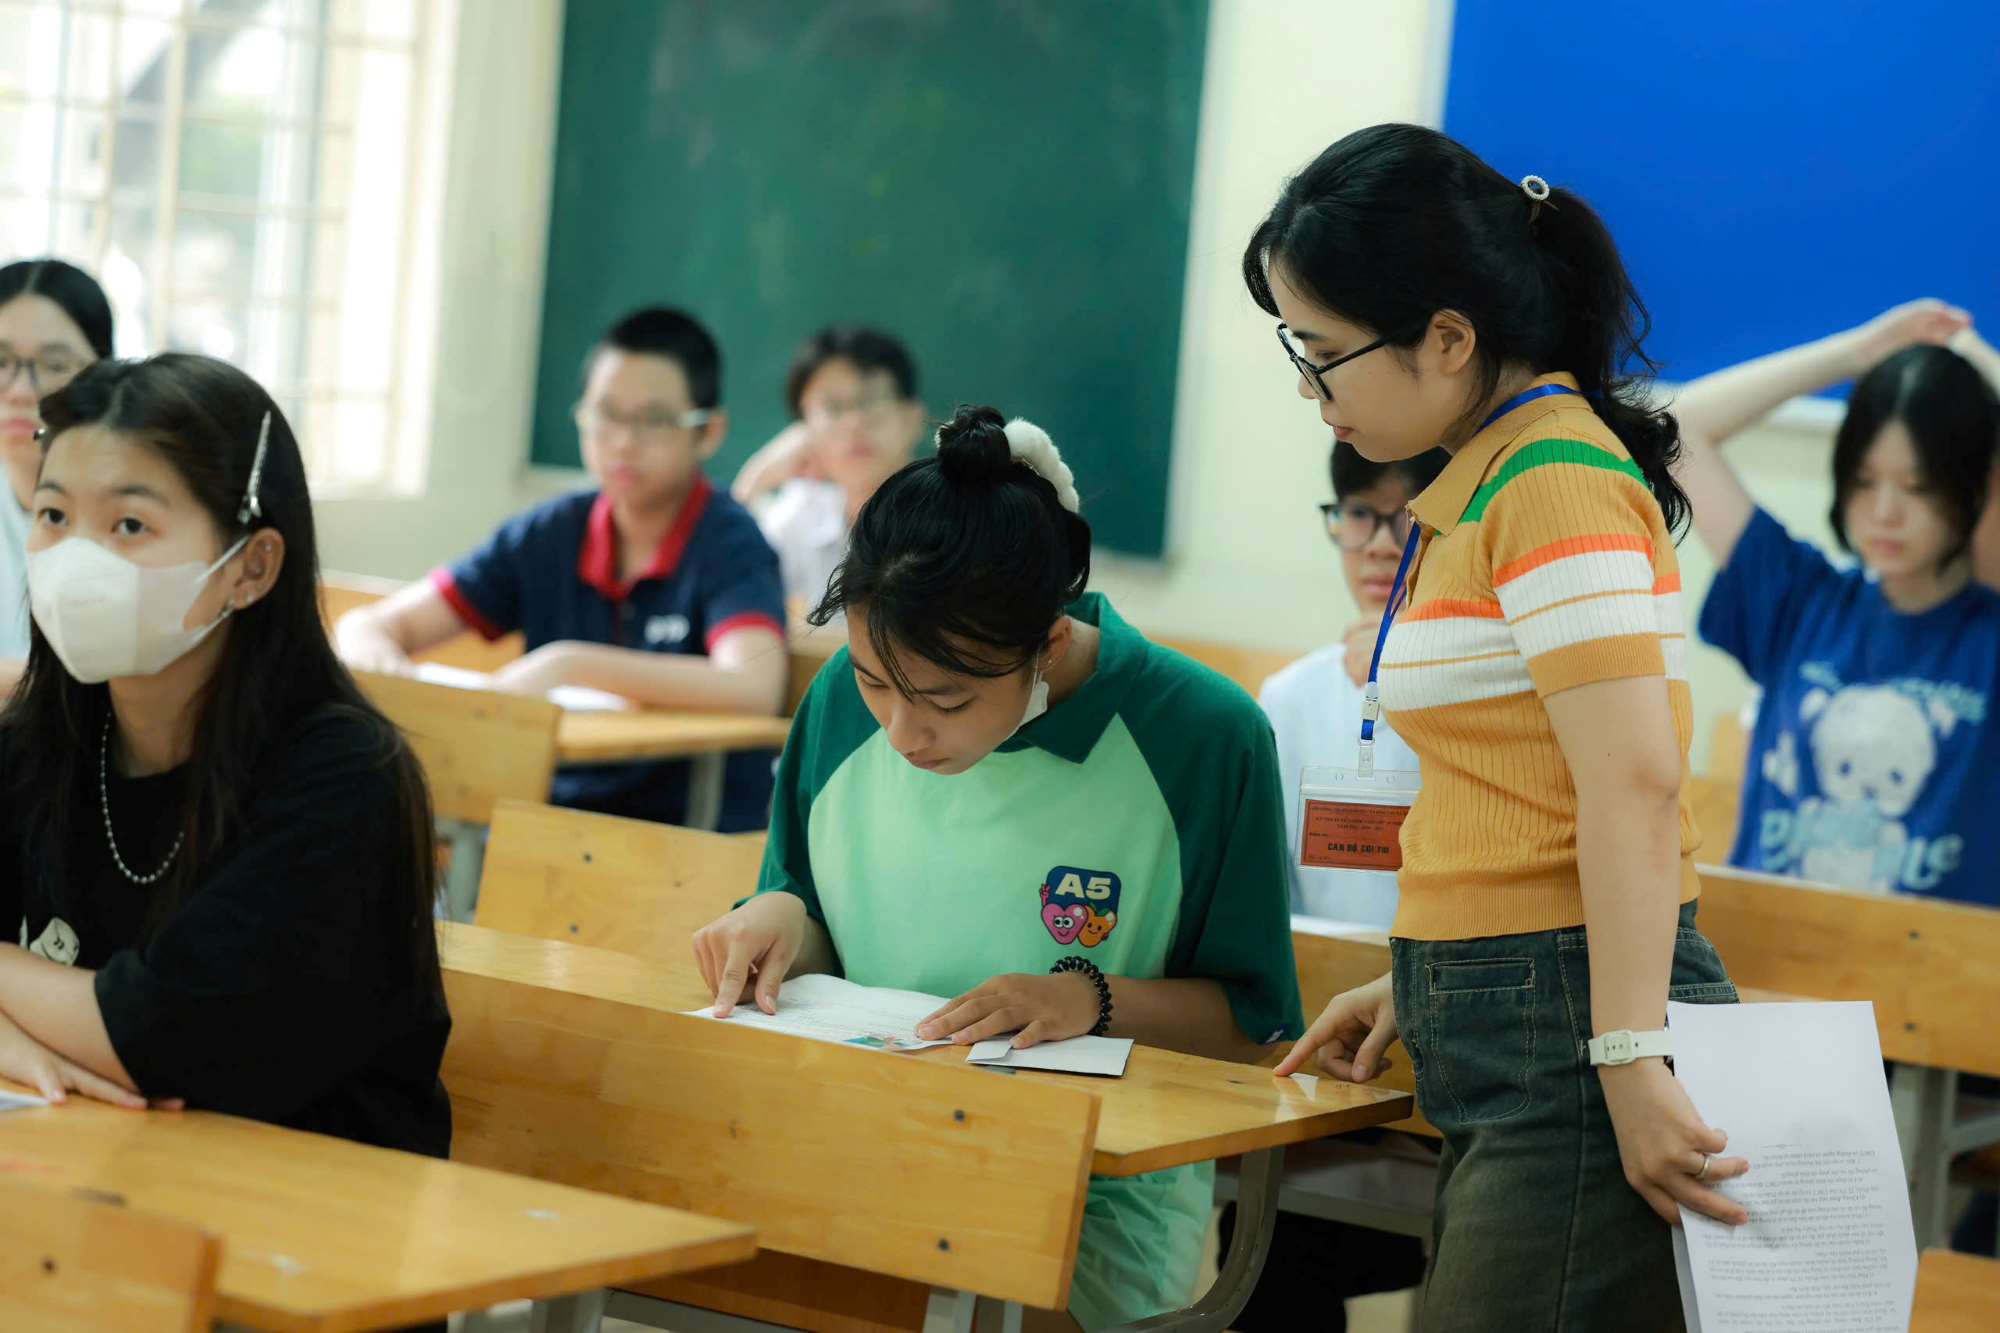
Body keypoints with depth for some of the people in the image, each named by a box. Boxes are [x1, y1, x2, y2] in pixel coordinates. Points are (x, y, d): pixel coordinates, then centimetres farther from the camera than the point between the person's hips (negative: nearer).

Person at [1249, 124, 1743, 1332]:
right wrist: (1423, 982, 19)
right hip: (1504, 1030, 10)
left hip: (1571, 1034, -10)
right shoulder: (1486, 485, 16)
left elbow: (1635, 789, -20)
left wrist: (1631, 1058, -23)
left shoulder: (1556, 484, -14)